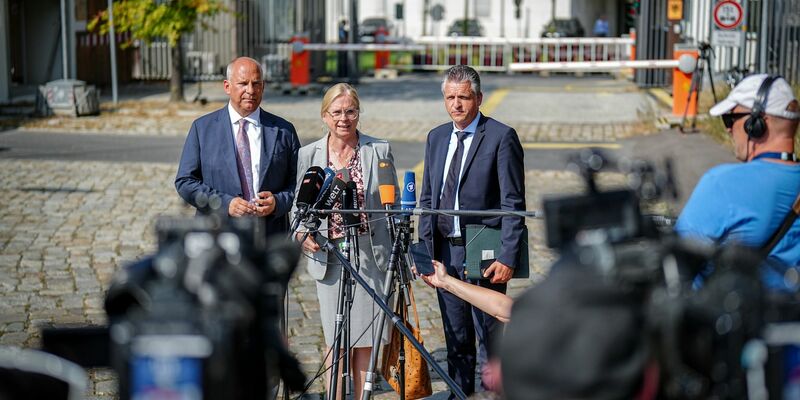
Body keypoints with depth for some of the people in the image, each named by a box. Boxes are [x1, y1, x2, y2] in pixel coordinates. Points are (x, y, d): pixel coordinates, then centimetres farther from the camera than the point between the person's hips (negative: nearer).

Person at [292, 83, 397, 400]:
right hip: (330, 256, 0)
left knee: (365, 337, 4)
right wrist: (303, 234, -10)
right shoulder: (308, 154, 3)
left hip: (371, 253, 0)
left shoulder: (380, 150, 1)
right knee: (336, 338, 3)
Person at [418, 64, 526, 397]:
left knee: (489, 336, 0)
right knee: (456, 337, 15)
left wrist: (508, 257, -18)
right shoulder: (436, 137, 11)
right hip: (445, 252, 6)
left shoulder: (501, 137, -8)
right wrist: (424, 249, 8)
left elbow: (513, 203, -12)